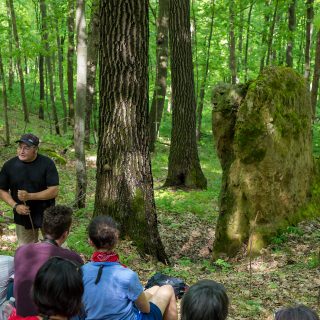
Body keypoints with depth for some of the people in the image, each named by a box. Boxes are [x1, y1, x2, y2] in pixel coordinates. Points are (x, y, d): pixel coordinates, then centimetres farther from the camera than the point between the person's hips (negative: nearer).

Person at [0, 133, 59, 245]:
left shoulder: (47, 163, -12)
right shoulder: (9, 165, -4)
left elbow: (54, 191, -15)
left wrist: (30, 196, -24)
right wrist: (15, 206, -13)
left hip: (46, 215, -2)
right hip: (23, 217, 3)